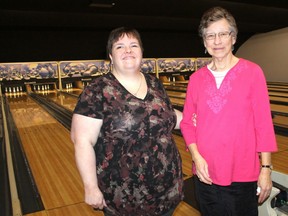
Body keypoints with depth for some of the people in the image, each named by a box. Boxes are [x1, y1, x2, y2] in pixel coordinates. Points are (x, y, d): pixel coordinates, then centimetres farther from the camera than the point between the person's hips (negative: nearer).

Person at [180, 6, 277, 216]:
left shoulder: (252, 72, -8)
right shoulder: (196, 78, 0)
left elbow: (263, 123, -7)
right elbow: (187, 123, 4)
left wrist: (266, 168, -7)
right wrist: (196, 157, -9)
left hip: (242, 175, -2)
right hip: (205, 173, 3)